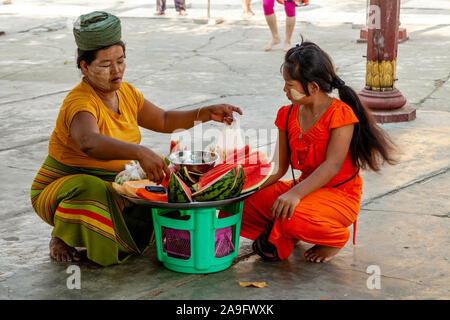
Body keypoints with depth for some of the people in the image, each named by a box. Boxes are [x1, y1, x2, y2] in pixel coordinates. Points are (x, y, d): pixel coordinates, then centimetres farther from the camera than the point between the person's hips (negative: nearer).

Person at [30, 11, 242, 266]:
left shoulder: (127, 93, 2)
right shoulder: (80, 102, -25)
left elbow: (164, 121, 15)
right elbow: (89, 142, -46)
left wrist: (207, 113, 2)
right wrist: (140, 152, -59)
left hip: (112, 187, 8)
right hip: (63, 190, -8)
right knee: (90, 191, -38)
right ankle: (62, 236, -7)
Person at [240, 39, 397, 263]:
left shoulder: (340, 113, -17)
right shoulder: (287, 115, 5)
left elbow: (332, 165, -26)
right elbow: (279, 167, 5)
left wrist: (295, 194, -39)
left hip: (340, 195, -6)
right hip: (305, 189, 6)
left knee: (293, 216, -36)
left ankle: (334, 239, -3)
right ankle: (284, 236, 10)